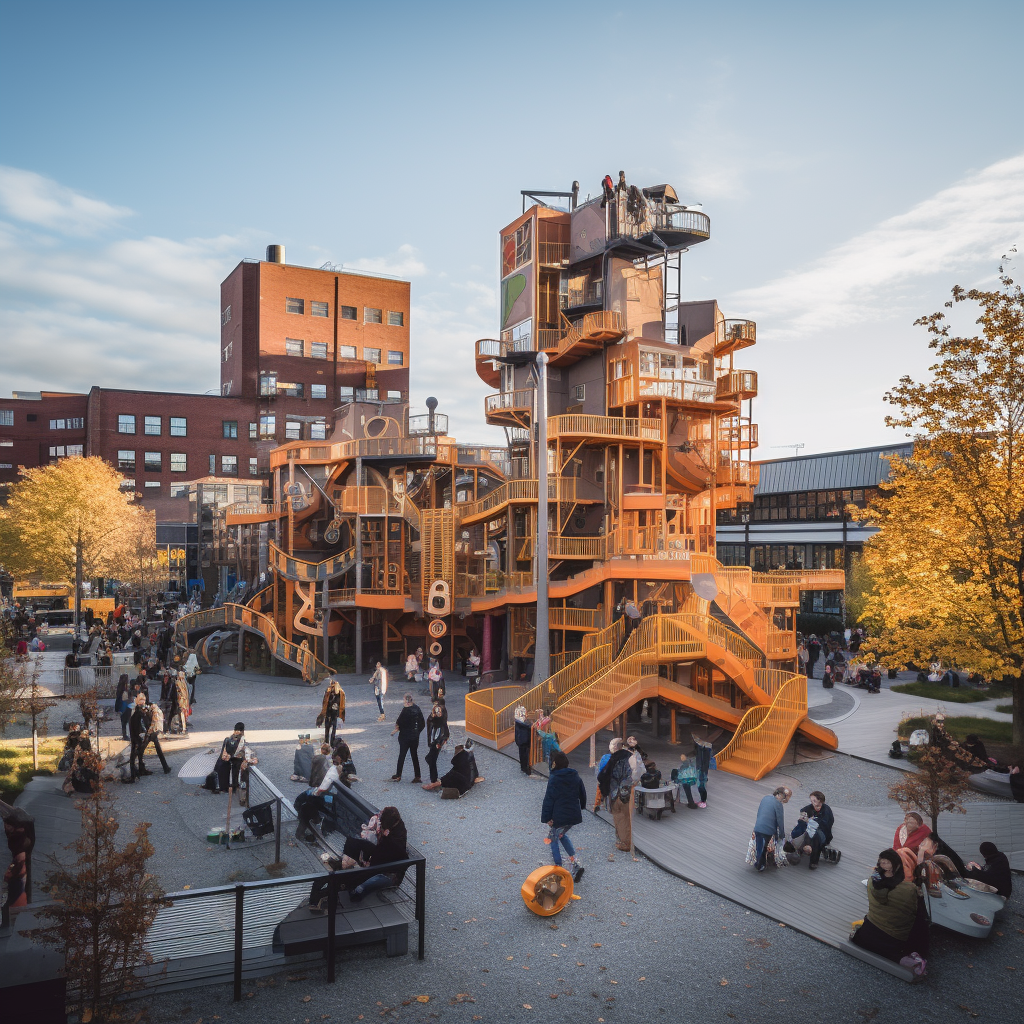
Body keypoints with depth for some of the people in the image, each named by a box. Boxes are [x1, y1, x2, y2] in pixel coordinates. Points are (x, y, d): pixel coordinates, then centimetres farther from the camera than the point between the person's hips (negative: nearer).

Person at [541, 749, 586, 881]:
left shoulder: (554, 779, -16)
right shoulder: (575, 776, 2)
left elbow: (549, 799, -16)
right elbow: (583, 794, 13)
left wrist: (546, 817, -11)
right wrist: (580, 808, 28)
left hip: (558, 817, -6)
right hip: (574, 815, 6)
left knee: (553, 839, 13)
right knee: (562, 835, 28)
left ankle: (558, 869, 12)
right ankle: (575, 862, 13)